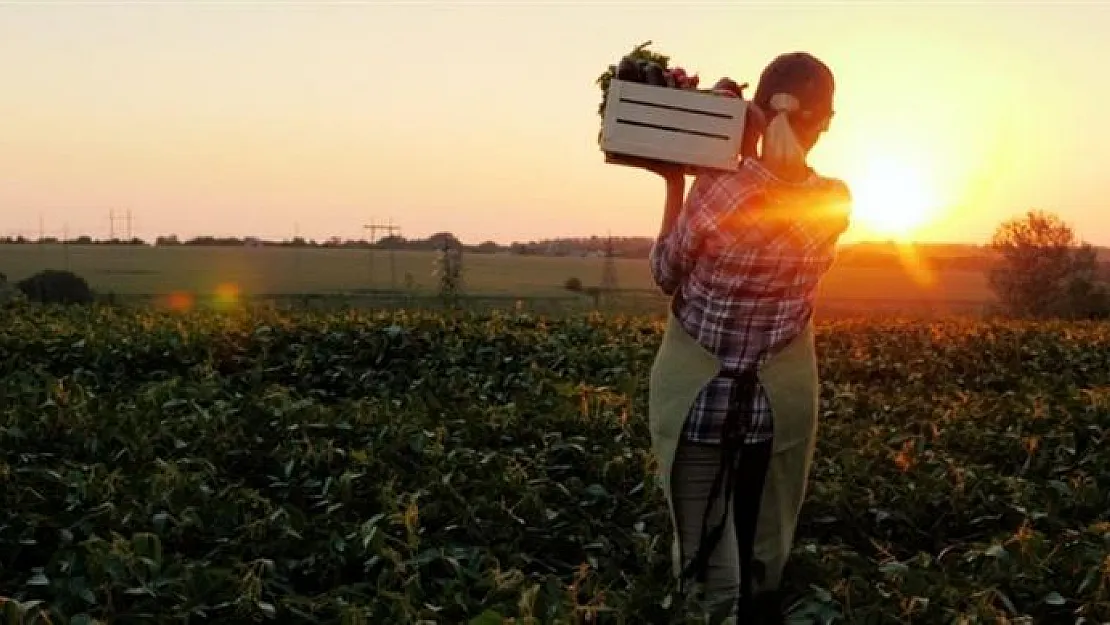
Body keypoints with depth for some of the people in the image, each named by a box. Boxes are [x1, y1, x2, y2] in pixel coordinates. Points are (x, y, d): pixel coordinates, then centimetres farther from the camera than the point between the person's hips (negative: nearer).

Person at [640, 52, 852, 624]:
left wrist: (674, 185, 2)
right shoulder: (835, 204, -10)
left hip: (697, 393, -2)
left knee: (708, 562, 9)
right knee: (763, 563, 16)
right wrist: (747, 153, 3)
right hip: (783, 398, 2)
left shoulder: (713, 191, -20)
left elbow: (666, 277, -3)